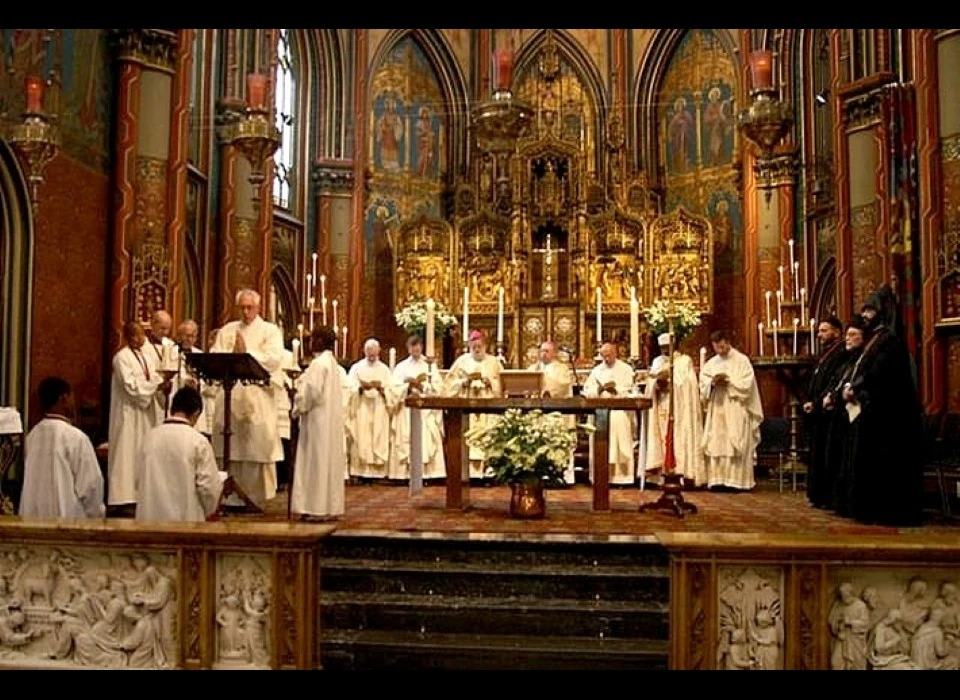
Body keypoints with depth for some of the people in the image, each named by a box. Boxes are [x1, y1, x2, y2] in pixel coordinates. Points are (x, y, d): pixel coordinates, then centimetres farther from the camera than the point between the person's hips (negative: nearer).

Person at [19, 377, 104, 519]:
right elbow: (90, 485, -13)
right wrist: (97, 516, 2)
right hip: (66, 517, -7)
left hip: (33, 517, 7)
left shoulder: (32, 435, 5)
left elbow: (32, 481, 13)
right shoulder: (76, 437, -15)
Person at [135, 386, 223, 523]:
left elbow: (139, 481, 9)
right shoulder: (199, 441, -12)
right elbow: (208, 486, -11)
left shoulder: (150, 437, 1)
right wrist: (209, 512, 7)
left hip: (150, 517, 4)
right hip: (185, 518, -4)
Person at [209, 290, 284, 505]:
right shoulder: (227, 330, 17)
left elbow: (273, 360, -10)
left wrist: (245, 352, -11)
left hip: (258, 398, -4)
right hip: (229, 396, 4)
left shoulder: (270, 330, 5)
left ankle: (259, 498, 4)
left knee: (258, 445, -4)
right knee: (228, 447, 6)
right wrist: (233, 353, -12)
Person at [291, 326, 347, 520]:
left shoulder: (319, 363, -15)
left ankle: (318, 507, -2)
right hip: (330, 419, 10)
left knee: (317, 460, -5)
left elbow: (312, 392, -21)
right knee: (328, 460, 11)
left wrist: (299, 408, -7)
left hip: (318, 419, -10)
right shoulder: (331, 362, 15)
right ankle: (330, 505, 16)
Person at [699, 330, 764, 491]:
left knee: (736, 446, -5)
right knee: (716, 445, 1)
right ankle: (718, 479, 4)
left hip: (736, 412, -4)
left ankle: (738, 480, -2)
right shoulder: (711, 363, 12)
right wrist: (712, 383, -14)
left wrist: (728, 382, -16)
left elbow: (747, 384, -8)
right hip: (716, 411, 4)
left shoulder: (742, 360, -1)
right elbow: (702, 384, 6)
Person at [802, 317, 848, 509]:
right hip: (816, 413, 10)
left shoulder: (841, 353, -11)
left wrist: (816, 403, -15)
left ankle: (829, 497, 0)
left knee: (827, 457, -5)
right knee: (817, 455, 11)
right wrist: (809, 402, 7)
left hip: (828, 413, -9)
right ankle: (819, 495, 17)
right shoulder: (824, 354, 18)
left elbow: (834, 385, -18)